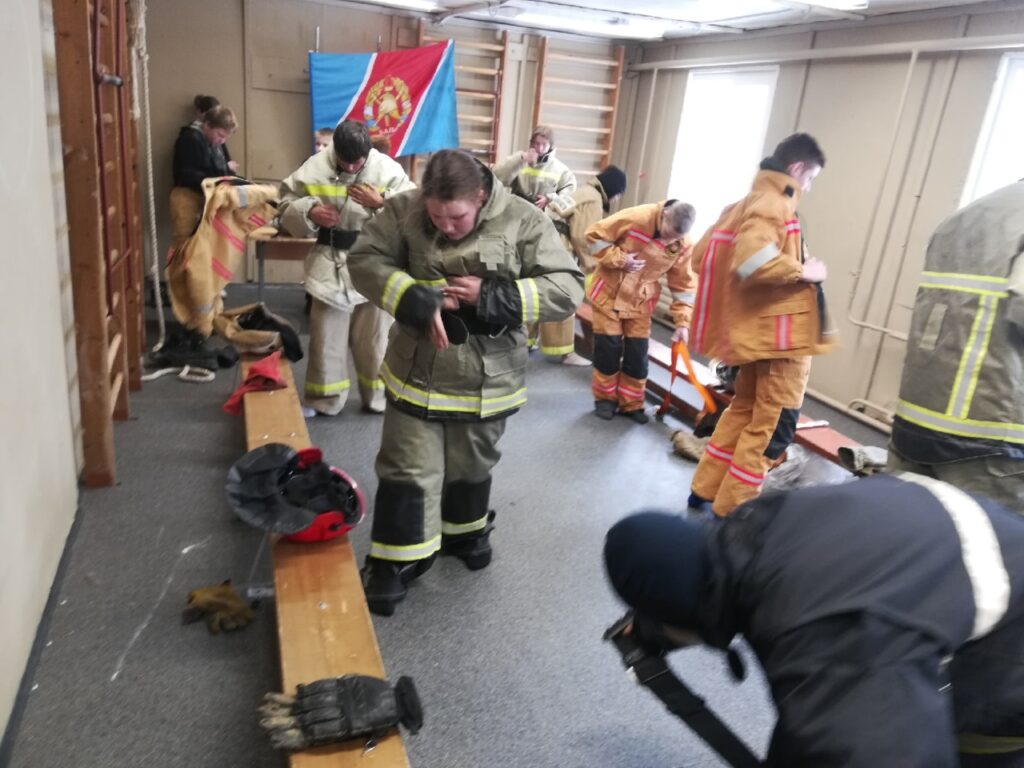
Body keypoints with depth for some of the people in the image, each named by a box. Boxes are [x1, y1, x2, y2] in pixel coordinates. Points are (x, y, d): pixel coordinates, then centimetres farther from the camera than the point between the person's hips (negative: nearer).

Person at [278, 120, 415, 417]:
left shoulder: (388, 169, -8)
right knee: (326, 335, 10)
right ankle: (323, 399, 26)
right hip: (330, 263, 1)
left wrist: (381, 203, -22)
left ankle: (379, 397, 29)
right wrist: (309, 212, -15)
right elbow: (287, 203, 4)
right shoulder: (315, 167, -5)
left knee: (374, 337, 12)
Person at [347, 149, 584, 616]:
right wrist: (418, 301, -27)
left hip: (487, 381, 1)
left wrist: (492, 297, -25)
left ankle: (465, 532, 48)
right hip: (416, 374, 0)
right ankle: (393, 563, 22)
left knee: (471, 466, 21)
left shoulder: (522, 222, -14)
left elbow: (569, 290, -15)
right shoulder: (405, 211, -10)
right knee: (408, 471, 5)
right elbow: (364, 261, -11)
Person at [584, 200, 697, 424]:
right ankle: (605, 399, 21)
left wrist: (682, 322, -11)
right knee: (608, 350, 2)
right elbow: (594, 235, -16)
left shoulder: (684, 246, -12)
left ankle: (631, 404, 20)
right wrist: (619, 259, -26)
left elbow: (683, 286, -4)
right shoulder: (635, 218, -24)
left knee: (637, 355, 4)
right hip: (609, 294, -3)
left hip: (641, 303, 3)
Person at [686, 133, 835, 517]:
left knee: (743, 411, 20)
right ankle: (728, 513, 6)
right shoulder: (774, 203, -15)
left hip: (758, 331, 10)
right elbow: (752, 257, -33)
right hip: (782, 334, -10)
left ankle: (704, 491, 28)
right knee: (771, 427, 0)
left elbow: (702, 255, 18)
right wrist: (804, 271, -20)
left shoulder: (745, 203, 13)